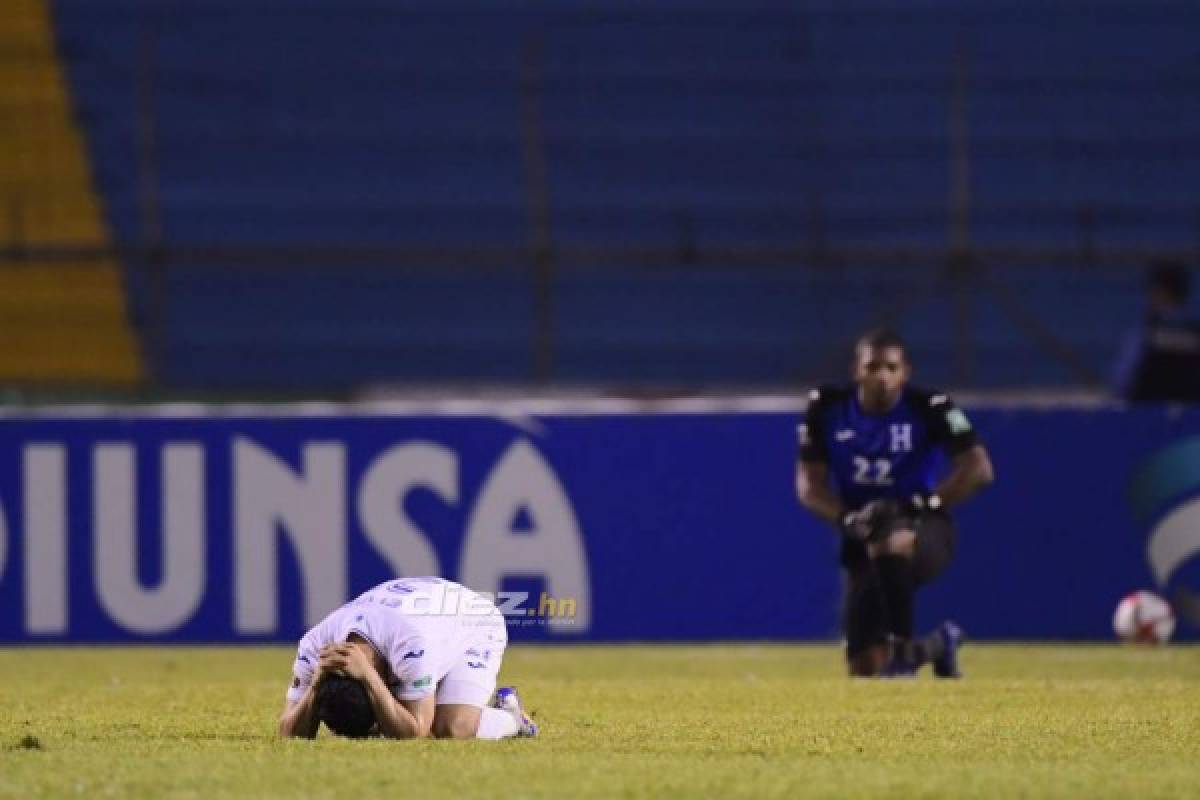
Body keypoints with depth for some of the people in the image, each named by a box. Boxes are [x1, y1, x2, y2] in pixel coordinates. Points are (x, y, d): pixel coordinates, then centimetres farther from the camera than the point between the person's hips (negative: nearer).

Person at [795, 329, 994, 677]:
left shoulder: (929, 408, -13)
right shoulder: (827, 407, -4)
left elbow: (979, 469, -18)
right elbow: (809, 484, -1)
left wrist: (921, 505, -24)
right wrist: (846, 519, -19)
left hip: (921, 530, -4)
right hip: (862, 542, 4)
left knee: (892, 545, -42)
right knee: (865, 667, 0)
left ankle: (902, 653, -30)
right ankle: (936, 645, 34)